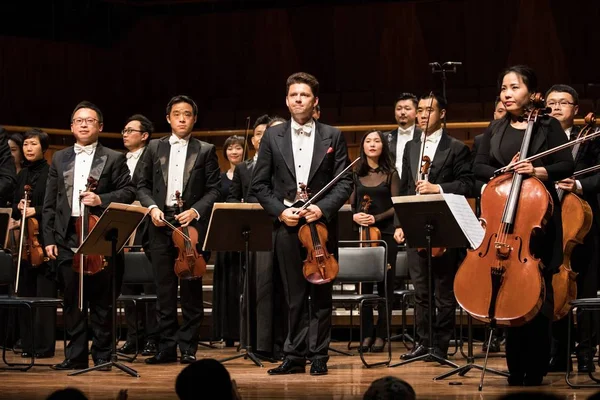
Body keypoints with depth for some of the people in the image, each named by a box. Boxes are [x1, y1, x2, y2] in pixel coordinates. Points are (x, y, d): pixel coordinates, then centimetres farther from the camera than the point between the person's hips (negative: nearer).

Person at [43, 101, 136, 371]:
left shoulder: (114, 159, 7)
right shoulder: (60, 159, 15)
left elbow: (128, 192, 0)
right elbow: (50, 203, 11)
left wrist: (101, 200, -15)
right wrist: (49, 238, 4)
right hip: (67, 238, 3)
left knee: (101, 300, 1)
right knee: (72, 301, 4)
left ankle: (102, 355, 8)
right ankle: (75, 356, 9)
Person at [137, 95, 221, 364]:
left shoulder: (205, 151, 7)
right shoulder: (155, 148, 13)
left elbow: (214, 189, 2)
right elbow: (142, 185, 12)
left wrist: (195, 210, -12)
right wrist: (152, 207, -5)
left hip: (191, 224, -2)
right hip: (161, 223, 2)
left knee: (191, 289, 0)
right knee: (164, 289, 4)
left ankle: (188, 347, 6)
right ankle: (167, 346, 10)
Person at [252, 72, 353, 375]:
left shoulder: (332, 137, 5)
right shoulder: (272, 137, 7)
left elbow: (344, 182, 2)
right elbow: (260, 184, 6)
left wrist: (324, 208, -12)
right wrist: (279, 210, -7)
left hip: (321, 224, 0)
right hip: (287, 226, 1)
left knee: (321, 294, 3)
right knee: (295, 296, 4)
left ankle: (318, 356, 10)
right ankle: (295, 356, 9)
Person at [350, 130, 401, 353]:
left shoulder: (391, 174, 3)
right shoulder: (356, 174, 10)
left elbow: (396, 207, -2)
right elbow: (351, 204, 9)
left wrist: (376, 218, -16)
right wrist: (355, 216, -12)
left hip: (385, 233, -2)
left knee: (385, 284, 0)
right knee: (364, 283, 0)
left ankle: (381, 334, 5)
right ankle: (367, 333, 6)